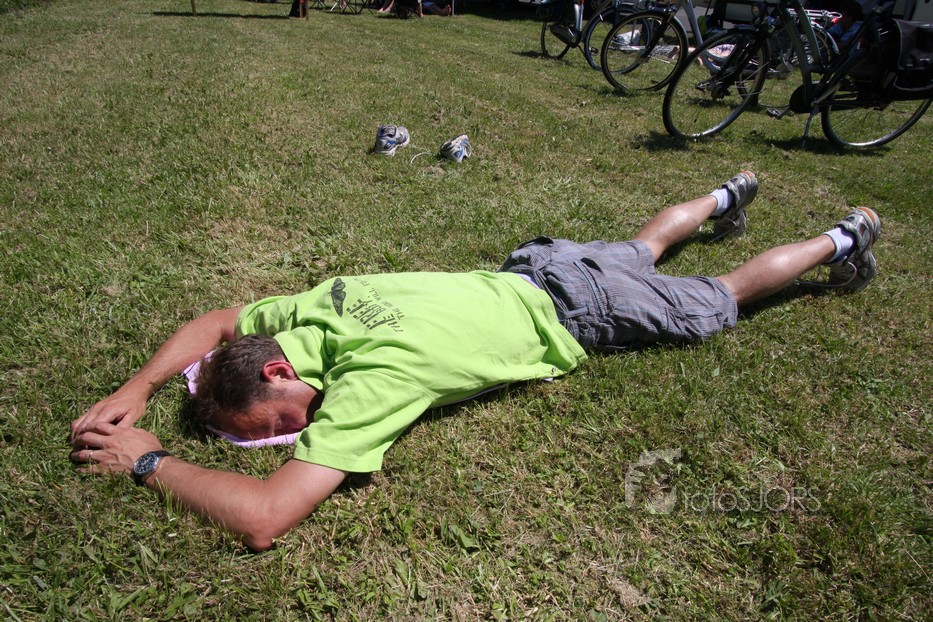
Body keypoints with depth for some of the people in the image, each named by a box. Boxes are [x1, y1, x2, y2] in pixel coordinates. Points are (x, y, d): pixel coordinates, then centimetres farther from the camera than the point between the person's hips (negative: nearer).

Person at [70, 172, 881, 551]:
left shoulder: (372, 376, -38)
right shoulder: (317, 304, -15)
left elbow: (264, 517, -40)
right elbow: (214, 322, 3)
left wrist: (150, 460, -29)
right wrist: (139, 387, -8)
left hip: (570, 314, -6)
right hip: (531, 273, 6)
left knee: (718, 302, 16)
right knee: (638, 252, 32)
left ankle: (841, 239, 37)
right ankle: (727, 195, 56)